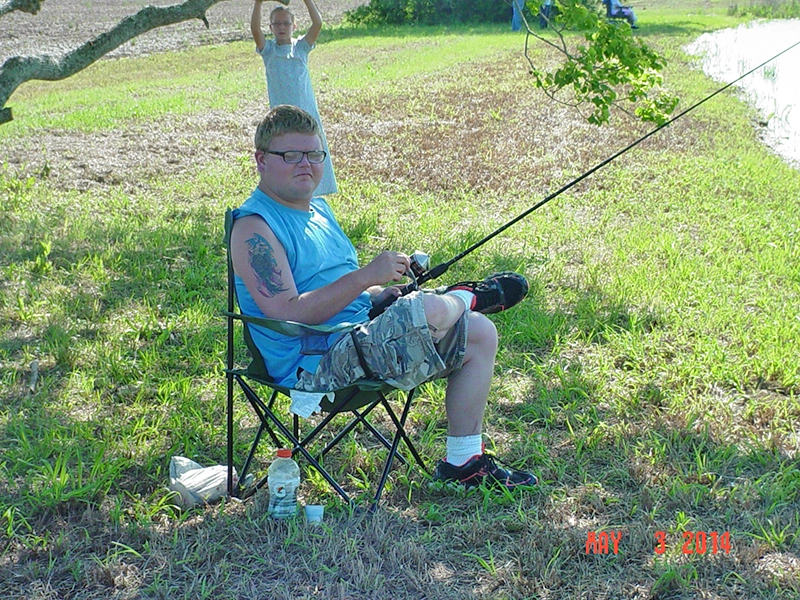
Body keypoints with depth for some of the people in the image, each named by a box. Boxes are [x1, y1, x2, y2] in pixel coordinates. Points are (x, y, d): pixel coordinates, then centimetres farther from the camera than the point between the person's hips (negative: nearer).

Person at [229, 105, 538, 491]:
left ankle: (464, 462, 12)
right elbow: (287, 313, -22)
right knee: (427, 310, -31)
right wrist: (365, 276, -23)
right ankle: (463, 296, 9)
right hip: (316, 366, -10)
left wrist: (382, 293, 8)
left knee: (481, 334, 7)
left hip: (361, 338, 10)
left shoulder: (318, 210, 18)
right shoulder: (254, 227, -11)